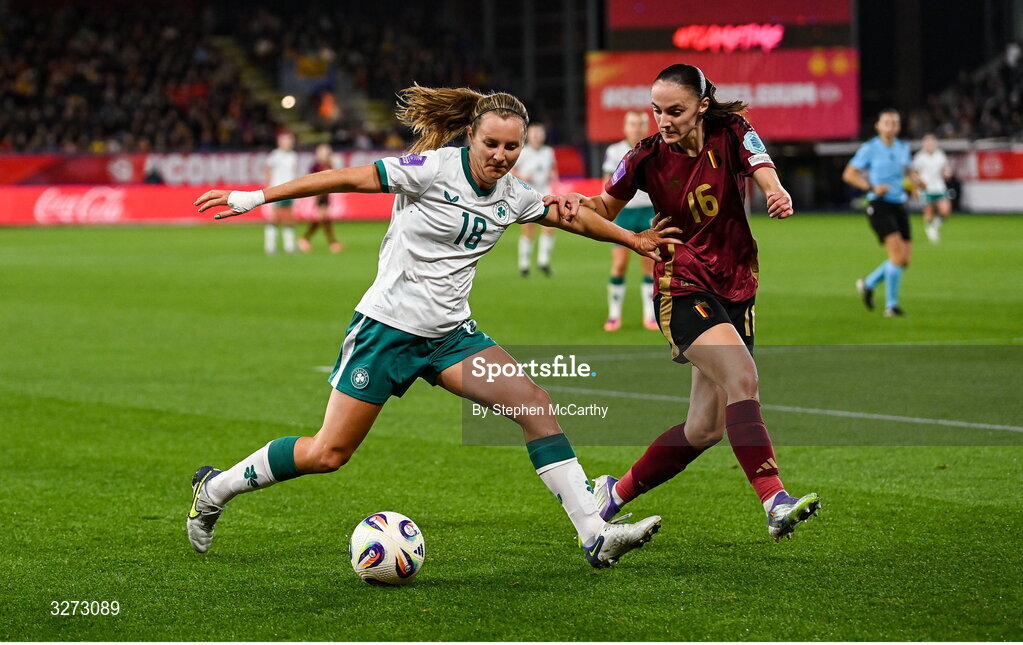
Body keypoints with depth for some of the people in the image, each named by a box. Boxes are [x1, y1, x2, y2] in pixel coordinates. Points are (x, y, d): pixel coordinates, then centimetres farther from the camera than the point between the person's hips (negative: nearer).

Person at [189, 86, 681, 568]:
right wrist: (255, 197, -14)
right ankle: (213, 489, 18)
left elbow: (569, 216, 23)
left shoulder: (512, 196, 4)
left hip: (450, 334, 6)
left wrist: (632, 239, 30)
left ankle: (595, 536, -13)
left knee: (535, 406, -13)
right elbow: (345, 179, -13)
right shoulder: (434, 168, -15)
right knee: (328, 454, -5)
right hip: (388, 326, -6)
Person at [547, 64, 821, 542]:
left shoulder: (732, 134, -4)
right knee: (742, 378, -29)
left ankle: (617, 492, 24)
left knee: (704, 429, 5)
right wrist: (577, 203, -12)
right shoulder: (648, 156, -5)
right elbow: (607, 208, 10)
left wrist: (777, 194, -46)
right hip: (682, 290, -3)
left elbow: (763, 171, -23)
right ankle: (775, 502, -39)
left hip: (735, 290, 3)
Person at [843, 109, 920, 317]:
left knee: (904, 260, 1)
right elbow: (848, 174, -2)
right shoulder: (869, 149, -5)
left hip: (899, 206, 7)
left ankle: (868, 284, 24)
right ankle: (891, 305, -11)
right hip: (879, 205, -6)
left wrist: (913, 180, 6)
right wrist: (872, 188, -15)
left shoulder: (903, 147, 12)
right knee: (898, 253, -21)